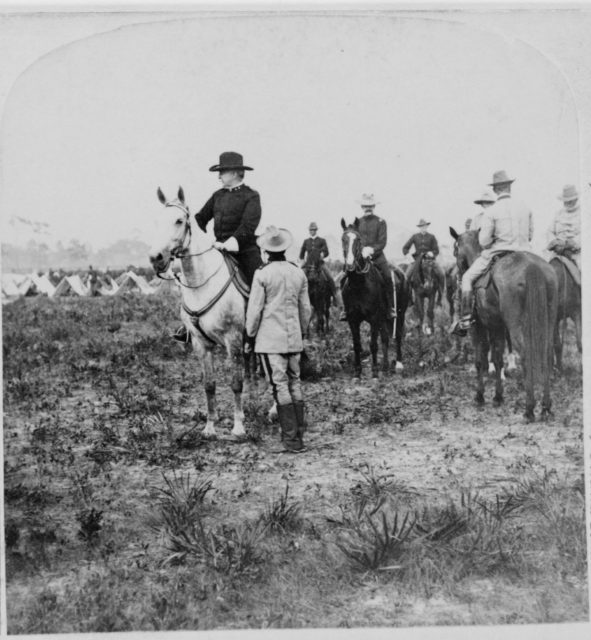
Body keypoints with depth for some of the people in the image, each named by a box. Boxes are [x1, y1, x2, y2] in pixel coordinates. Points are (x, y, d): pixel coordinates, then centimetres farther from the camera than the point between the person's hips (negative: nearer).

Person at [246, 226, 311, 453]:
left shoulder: (262, 274, -10)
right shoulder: (299, 273, 4)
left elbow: (254, 309, -9)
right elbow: (306, 309, 9)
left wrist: (250, 334, 4)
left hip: (270, 339, -5)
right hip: (294, 339, 5)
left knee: (280, 386, -2)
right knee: (295, 383, 14)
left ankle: (292, 439, -1)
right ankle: (299, 433, 18)